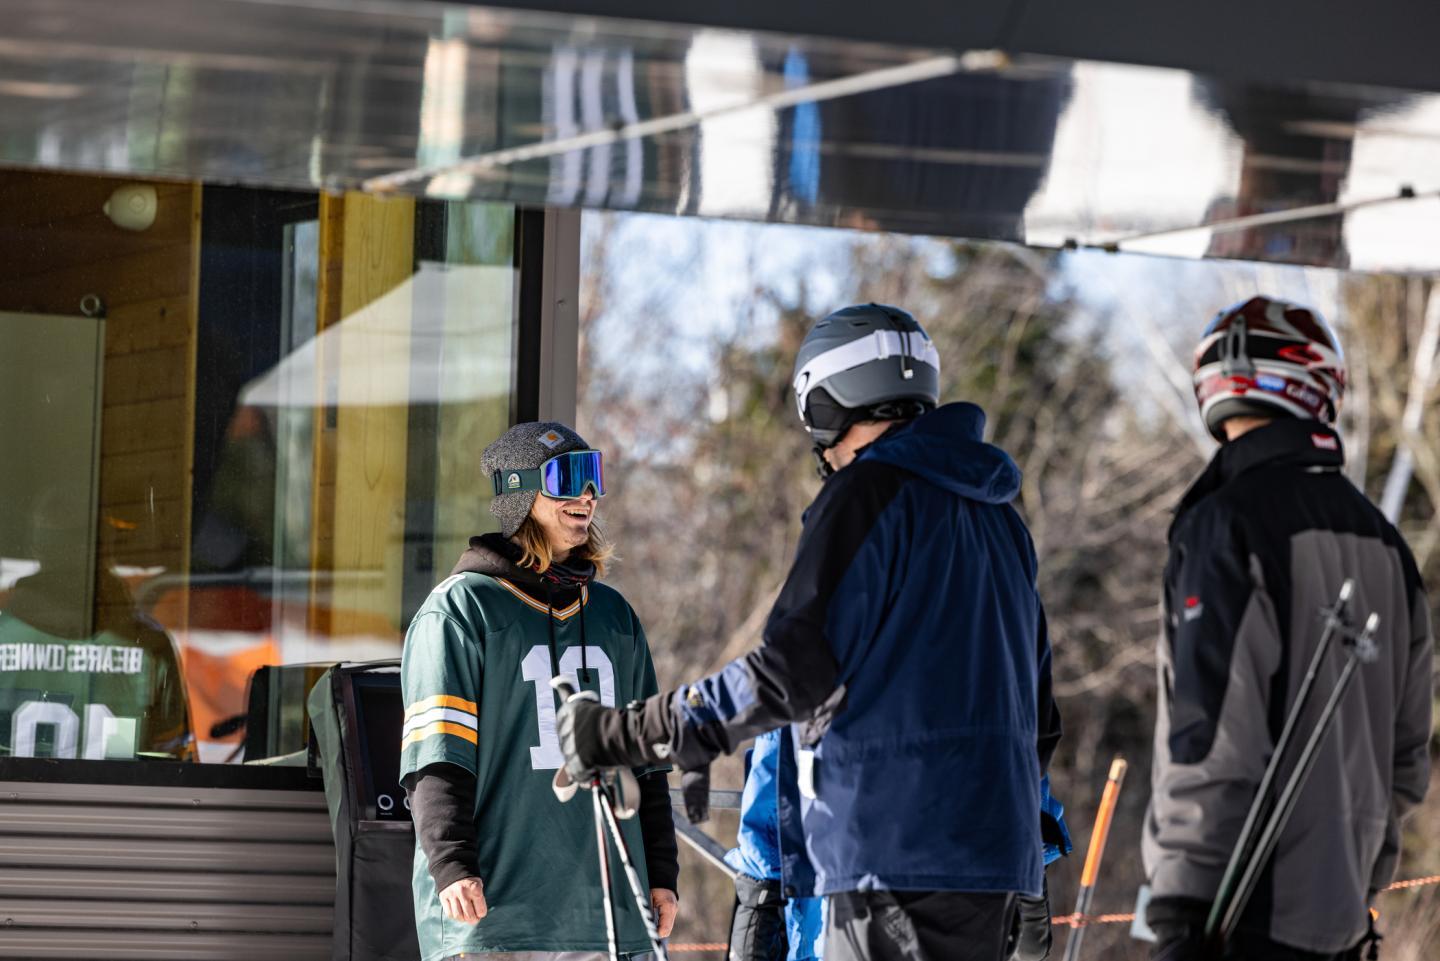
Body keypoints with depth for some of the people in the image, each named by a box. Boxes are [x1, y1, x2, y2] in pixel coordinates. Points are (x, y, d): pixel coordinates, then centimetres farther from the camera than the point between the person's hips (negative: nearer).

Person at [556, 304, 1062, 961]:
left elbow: (795, 672, -16)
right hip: (995, 857, 8)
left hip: (893, 853, -8)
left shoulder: (868, 494, -7)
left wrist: (624, 735, -11)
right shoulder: (996, 516, 20)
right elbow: (1036, 713, 23)